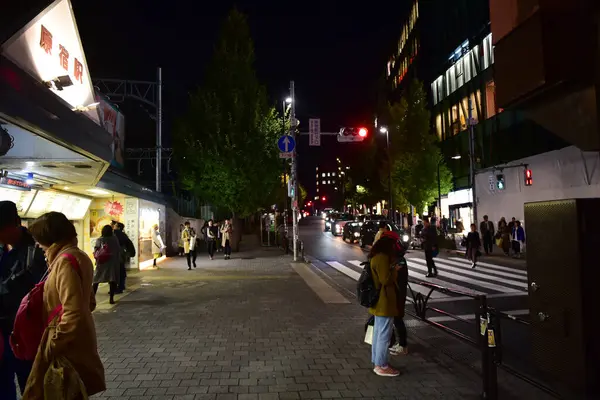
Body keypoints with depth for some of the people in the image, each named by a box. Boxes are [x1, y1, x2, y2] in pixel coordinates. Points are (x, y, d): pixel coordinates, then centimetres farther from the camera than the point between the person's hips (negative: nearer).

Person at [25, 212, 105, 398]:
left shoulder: (65, 260, -20)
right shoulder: (78, 255, 10)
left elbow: (73, 314, -27)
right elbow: (89, 302, 18)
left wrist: (52, 347, -19)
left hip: (68, 345, -9)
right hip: (78, 340, 9)